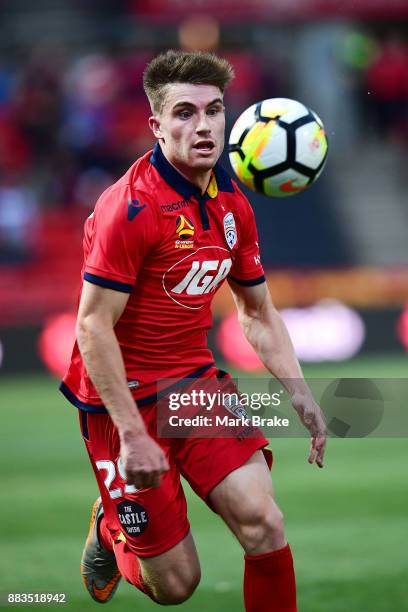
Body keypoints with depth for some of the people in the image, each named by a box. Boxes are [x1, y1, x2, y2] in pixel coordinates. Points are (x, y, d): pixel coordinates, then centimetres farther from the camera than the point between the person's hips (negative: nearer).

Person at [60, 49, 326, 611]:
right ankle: (110, 529, 31)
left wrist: (299, 395, 7)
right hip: (126, 398, -6)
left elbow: (257, 314, 17)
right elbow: (93, 327, -20)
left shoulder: (232, 205, 4)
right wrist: (132, 435, -23)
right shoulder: (130, 206, -20)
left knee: (263, 523, -15)